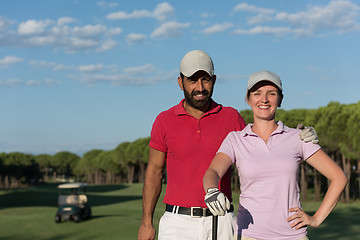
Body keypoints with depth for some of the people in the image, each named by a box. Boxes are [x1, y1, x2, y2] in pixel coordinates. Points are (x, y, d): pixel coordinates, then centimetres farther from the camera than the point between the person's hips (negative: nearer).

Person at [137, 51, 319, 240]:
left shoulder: (231, 117, 4)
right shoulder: (164, 121, 2)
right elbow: (154, 171, 8)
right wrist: (146, 221, 6)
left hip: (221, 223, 1)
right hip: (178, 223, -1)